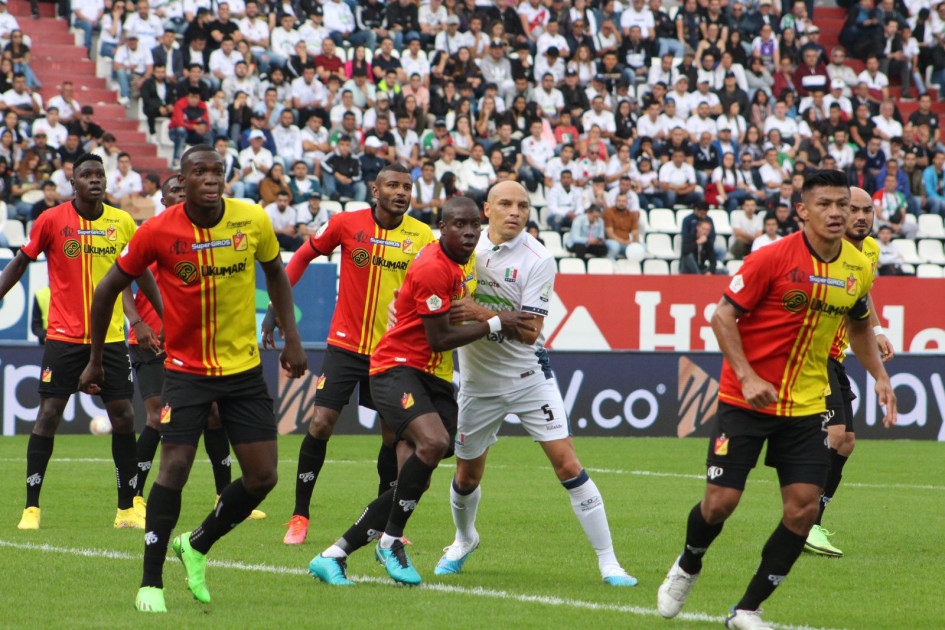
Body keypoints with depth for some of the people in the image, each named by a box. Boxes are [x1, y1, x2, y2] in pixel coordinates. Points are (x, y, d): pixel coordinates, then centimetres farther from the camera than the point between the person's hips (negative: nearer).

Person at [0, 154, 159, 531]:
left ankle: (127, 509, 9)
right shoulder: (52, 220, -4)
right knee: (48, 414, -6)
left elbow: (142, 275, 14)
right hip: (64, 336, -2)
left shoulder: (123, 223, 3)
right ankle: (31, 507, 2)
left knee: (123, 416, 0)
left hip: (111, 337, 2)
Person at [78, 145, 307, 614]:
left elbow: (275, 271, 13)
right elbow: (108, 289, 0)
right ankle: (150, 584, -3)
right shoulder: (157, 232, -14)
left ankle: (197, 546, 24)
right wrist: (94, 361, 4)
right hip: (185, 368, -3)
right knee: (174, 467, -14)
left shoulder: (253, 220, -8)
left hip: (244, 368, 3)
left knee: (262, 477, 0)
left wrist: (291, 338, 7)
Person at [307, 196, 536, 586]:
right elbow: (439, 339, -17)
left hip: (434, 376, 9)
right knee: (434, 441, -33)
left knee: (413, 481, 0)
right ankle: (391, 541, -18)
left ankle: (333, 557, 7)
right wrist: (495, 325, -12)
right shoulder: (433, 268, -18)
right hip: (397, 368, -9)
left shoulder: (456, 264, 12)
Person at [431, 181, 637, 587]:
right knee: (467, 477, 12)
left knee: (567, 465, -12)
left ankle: (608, 561, -7)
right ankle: (464, 541, 44)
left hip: (529, 377, -3)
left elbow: (530, 331, -20)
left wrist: (484, 315, -32)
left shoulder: (538, 260, -14)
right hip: (478, 381, 3)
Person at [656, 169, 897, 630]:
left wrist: (879, 376, 9)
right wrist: (747, 377, -22)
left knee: (804, 509, -7)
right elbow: (723, 315, -13)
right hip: (745, 401, -4)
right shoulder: (773, 258, -16)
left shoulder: (858, 269, 1)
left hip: (806, 405, 4)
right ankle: (687, 567, 28)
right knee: (721, 501, -7)